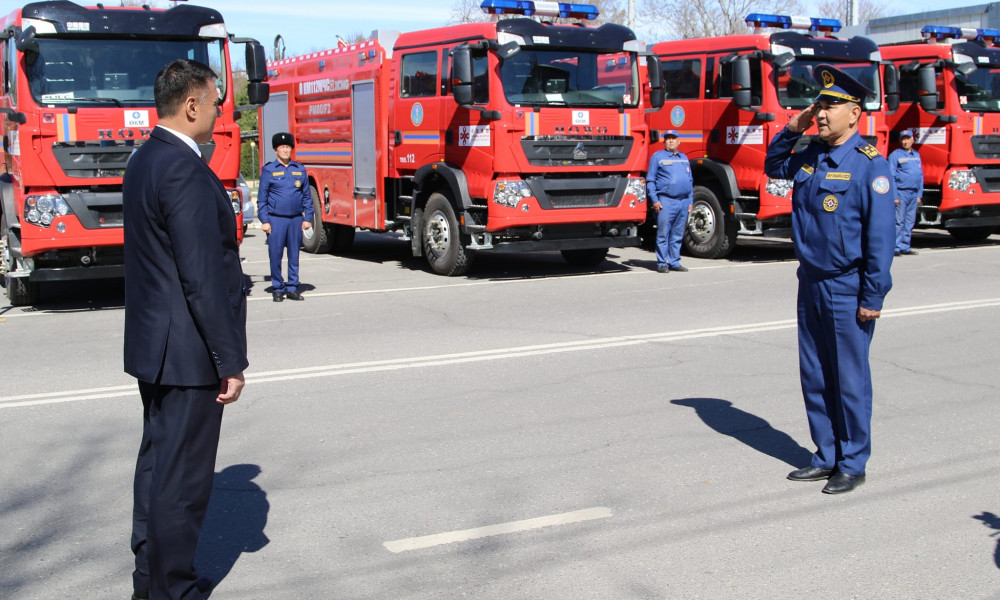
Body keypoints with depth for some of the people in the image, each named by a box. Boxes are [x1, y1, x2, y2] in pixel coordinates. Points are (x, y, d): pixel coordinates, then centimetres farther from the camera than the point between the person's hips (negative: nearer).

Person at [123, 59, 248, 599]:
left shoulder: (144, 160, 11)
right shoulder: (185, 170, -21)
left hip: (152, 347, 11)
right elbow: (203, 278, -23)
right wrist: (230, 361, -18)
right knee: (182, 478, 0)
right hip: (187, 352, -11)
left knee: (157, 462, 20)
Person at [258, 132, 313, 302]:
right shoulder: (268, 170, 2)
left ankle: (292, 287, 15)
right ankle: (278, 289, 9)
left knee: (294, 255, 6)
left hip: (296, 219, 2)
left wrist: (308, 218, 6)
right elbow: (262, 198, 3)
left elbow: (307, 196, 12)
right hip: (276, 219, -2)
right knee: (275, 255, -1)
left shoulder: (300, 170, 9)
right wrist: (264, 221, -4)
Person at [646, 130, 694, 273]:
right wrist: (654, 200, -9)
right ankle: (662, 263, 0)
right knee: (663, 234, -5)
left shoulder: (684, 158, 20)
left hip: (683, 202, 5)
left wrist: (690, 201, 14)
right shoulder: (657, 157, 3)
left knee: (678, 235, 8)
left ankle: (674, 262, 14)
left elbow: (690, 181, 22)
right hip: (666, 201, -5)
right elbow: (650, 180, 0)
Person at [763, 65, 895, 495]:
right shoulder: (809, 157, 7)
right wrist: (791, 129, 10)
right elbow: (773, 168, 29)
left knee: (849, 380, 3)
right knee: (814, 377, 13)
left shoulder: (869, 164, -12)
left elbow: (881, 235, -14)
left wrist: (872, 297, -16)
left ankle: (852, 465, 16)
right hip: (811, 283, 7)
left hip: (847, 290, -7)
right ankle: (826, 456, 26)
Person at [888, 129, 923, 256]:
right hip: (901, 192, -6)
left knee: (910, 222, 8)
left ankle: (905, 247, 14)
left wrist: (919, 194, 12)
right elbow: (891, 177, -7)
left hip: (914, 194, 6)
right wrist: (894, 196, -13)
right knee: (898, 221, -7)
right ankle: (896, 247, -5)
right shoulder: (895, 155, -2)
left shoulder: (917, 155, 17)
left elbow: (921, 176, 19)